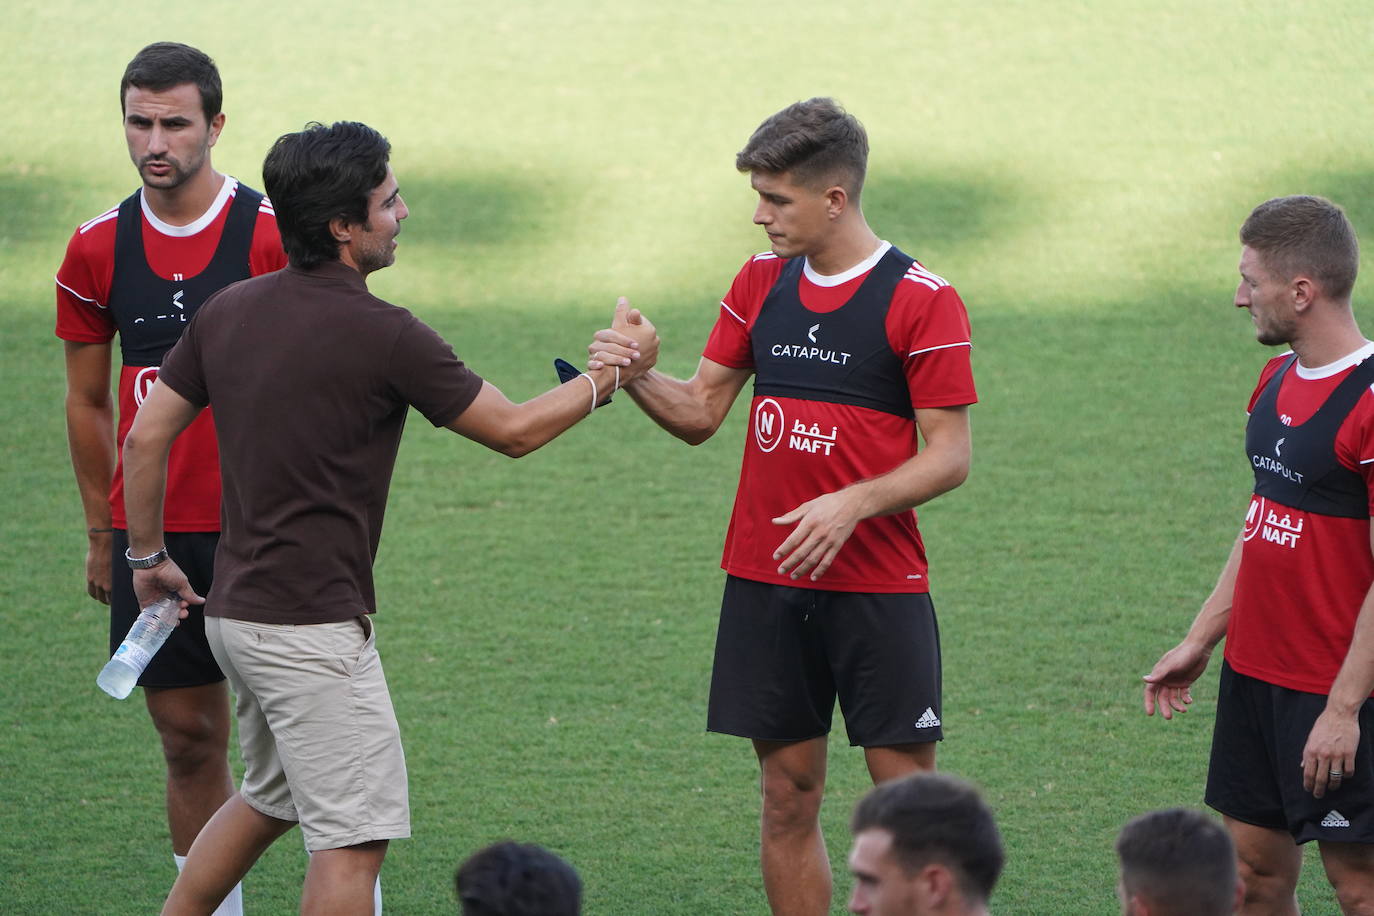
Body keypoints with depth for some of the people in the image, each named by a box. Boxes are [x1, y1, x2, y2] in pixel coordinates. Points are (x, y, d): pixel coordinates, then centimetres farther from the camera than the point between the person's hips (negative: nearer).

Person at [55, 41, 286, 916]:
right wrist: (103, 532, 14)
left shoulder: (275, 236, -7)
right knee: (191, 741, 8)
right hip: (150, 537, 3)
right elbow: (88, 401, 14)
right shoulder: (98, 248, 4)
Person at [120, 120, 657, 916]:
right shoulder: (385, 336, -16)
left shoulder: (228, 312, 5)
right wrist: (615, 373, 8)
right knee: (354, 839, -5)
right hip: (314, 626, -9)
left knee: (273, 797, 27)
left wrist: (149, 555, 21)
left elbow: (146, 439, 8)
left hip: (236, 608, 9)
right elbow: (515, 430, -5)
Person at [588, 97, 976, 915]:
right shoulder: (761, 282, 10)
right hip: (764, 585, 5)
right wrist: (637, 377, -6)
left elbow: (949, 456, -9)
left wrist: (852, 504, -23)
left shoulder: (922, 301, -8)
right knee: (789, 795, 7)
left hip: (879, 588, -5)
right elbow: (701, 412, 13)